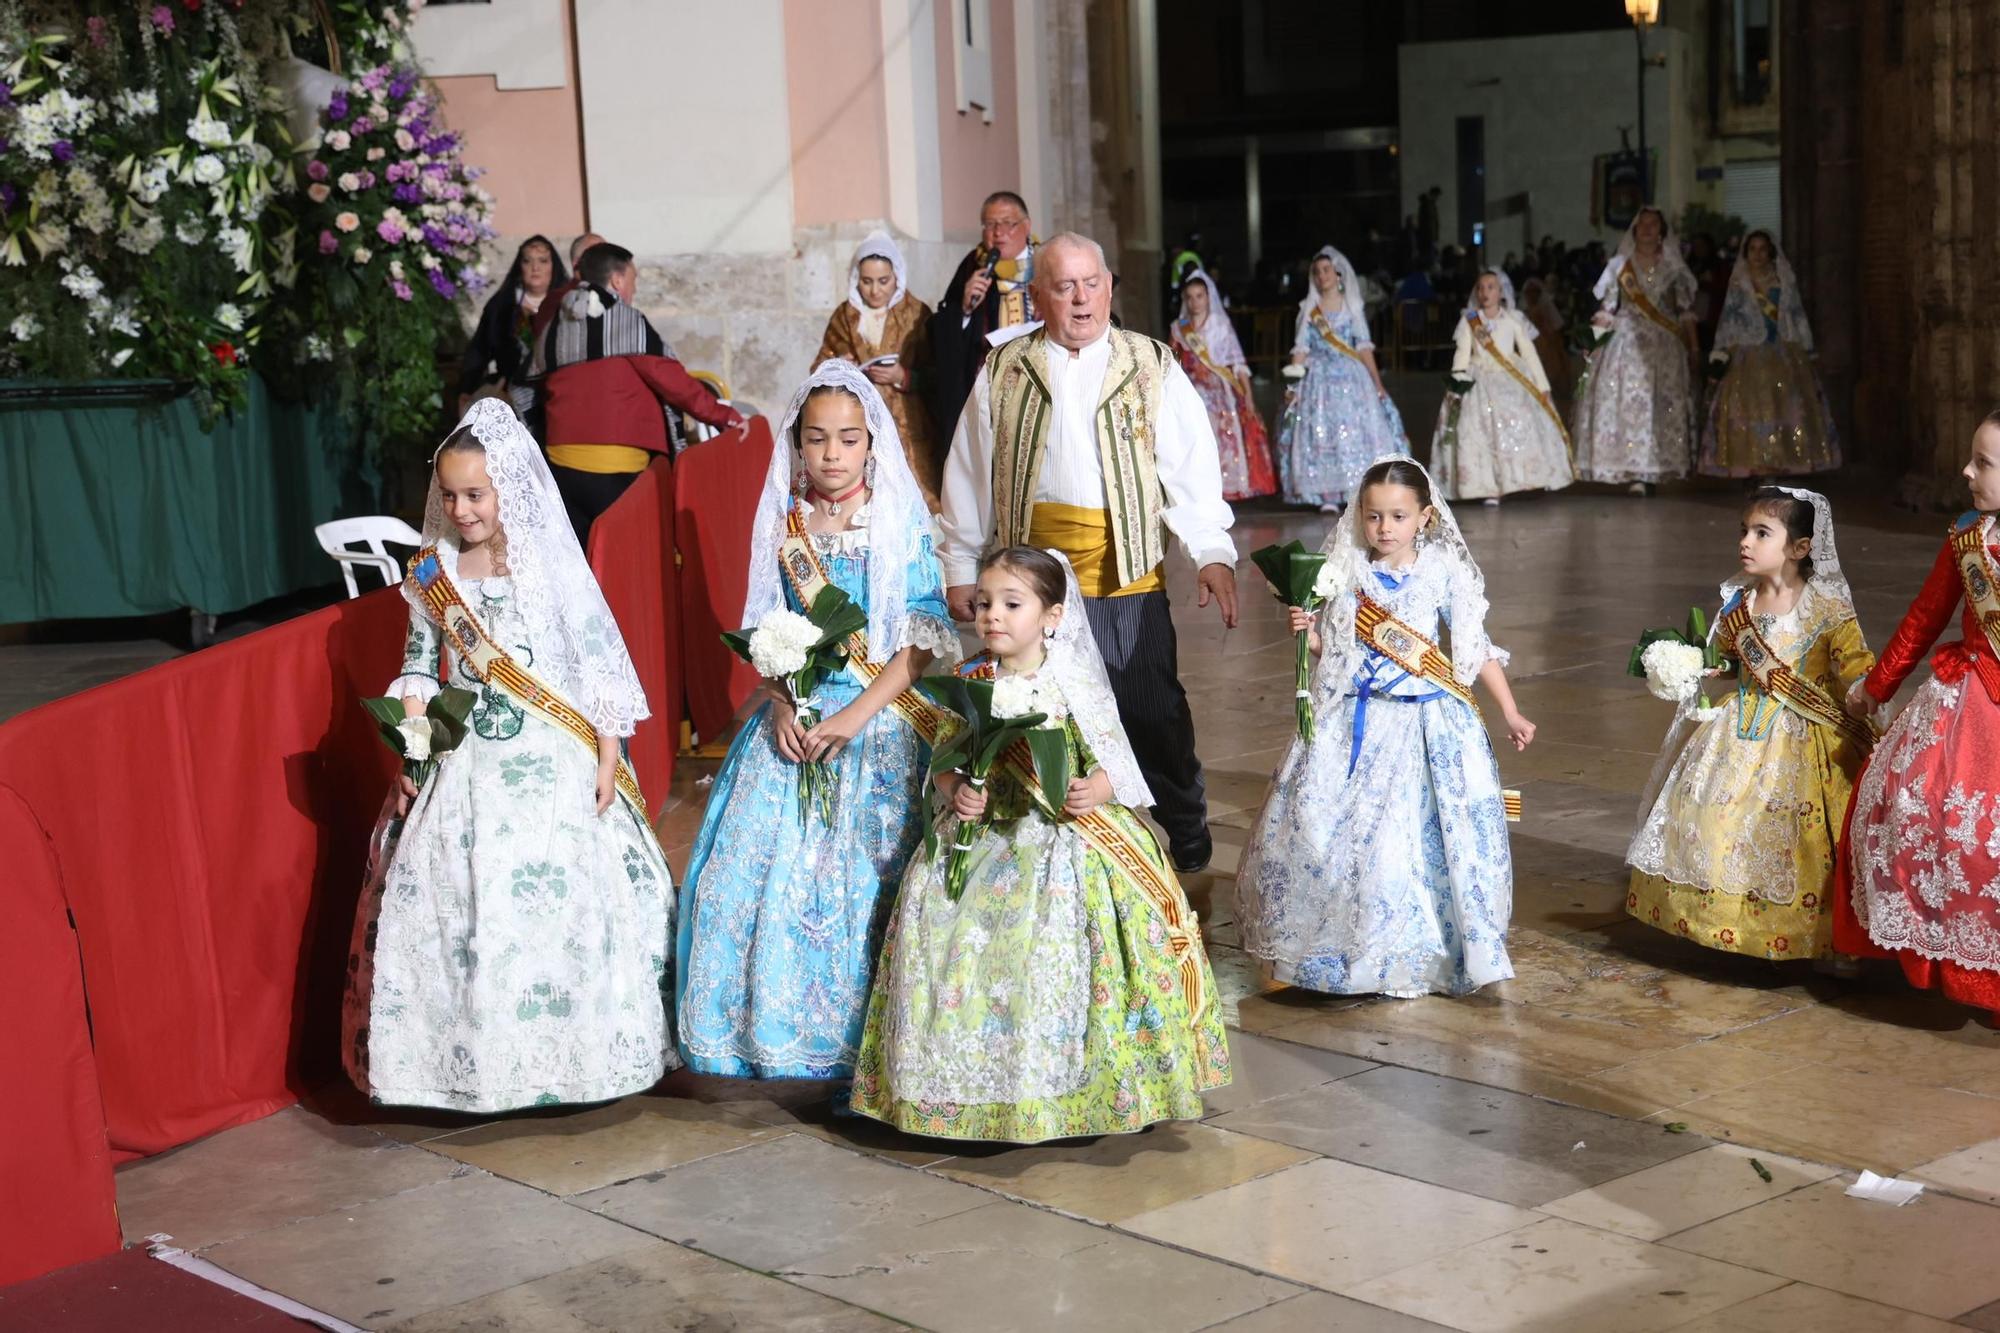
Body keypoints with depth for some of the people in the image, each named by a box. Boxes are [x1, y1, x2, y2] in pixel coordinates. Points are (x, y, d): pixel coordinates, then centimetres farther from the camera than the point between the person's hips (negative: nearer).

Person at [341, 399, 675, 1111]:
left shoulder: (553, 567, -4)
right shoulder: (433, 575, 5)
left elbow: (599, 668, -3)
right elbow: (417, 671, 10)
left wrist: (607, 760, -7)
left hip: (553, 763, -3)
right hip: (464, 764, 3)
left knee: (559, 900, -6)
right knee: (450, 902, -2)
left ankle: (560, 1055, 8)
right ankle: (467, 1059, 9)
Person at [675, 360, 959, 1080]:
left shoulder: (902, 525, -3)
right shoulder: (784, 527, 7)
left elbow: (919, 642, -7)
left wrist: (855, 716, -16)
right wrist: (780, 705, -8)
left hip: (881, 720, -3)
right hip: (794, 722, 3)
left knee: (867, 878, -7)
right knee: (758, 870, -3)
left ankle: (861, 1043, 5)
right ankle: (772, 1028, 11)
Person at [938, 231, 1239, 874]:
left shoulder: (1152, 367, 4)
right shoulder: (1002, 372, 7)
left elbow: (1191, 462, -1)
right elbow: (969, 472, 10)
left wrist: (1212, 553, -12)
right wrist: (960, 568, 9)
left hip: (1129, 578, -1)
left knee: (1153, 712, 4)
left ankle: (1186, 833, 24)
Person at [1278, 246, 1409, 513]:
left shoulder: (1352, 306, 9)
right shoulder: (1309, 309, 8)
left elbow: (1364, 347, 5)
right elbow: (1301, 349, 4)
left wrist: (1377, 382, -1)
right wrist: (1293, 384, -5)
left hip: (1351, 376, 0)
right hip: (1319, 378, 0)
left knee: (1358, 432, -7)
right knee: (1320, 434, -8)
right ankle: (1327, 497, -9)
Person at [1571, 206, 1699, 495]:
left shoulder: (1673, 267, 9)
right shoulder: (1620, 265, 8)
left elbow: (1685, 311, 8)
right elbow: (1605, 311, 6)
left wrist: (1692, 346, 3)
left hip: (1664, 345, 1)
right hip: (1627, 342, -1)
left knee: (1663, 405, -5)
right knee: (1628, 401, -10)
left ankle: (1652, 471, -2)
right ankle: (1636, 473, -12)